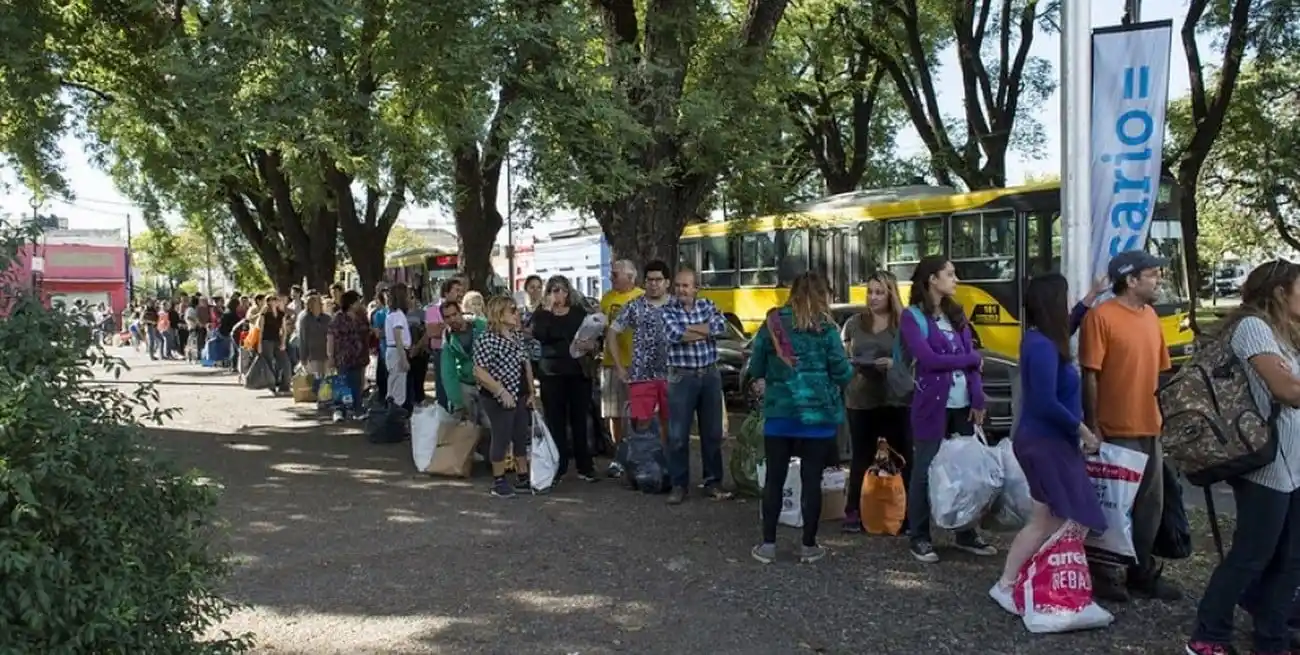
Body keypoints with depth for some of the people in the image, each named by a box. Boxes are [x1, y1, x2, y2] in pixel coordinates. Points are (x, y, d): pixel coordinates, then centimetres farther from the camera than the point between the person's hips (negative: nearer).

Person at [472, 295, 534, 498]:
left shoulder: (516, 335, 8)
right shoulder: (486, 339, -18)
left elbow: (526, 364, 15)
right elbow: (479, 372, -23)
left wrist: (531, 392, 11)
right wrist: (502, 392, -23)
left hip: (520, 396, 8)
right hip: (499, 399, -8)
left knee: (523, 437, 14)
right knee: (502, 438, 2)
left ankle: (523, 477, 27)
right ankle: (499, 481, 16)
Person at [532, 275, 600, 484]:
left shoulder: (579, 312, 8)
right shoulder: (541, 315, 5)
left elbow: (595, 337, 7)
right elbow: (538, 337, -14)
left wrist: (591, 345, -15)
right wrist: (548, 311, -11)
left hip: (578, 372, 1)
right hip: (552, 373, -1)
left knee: (579, 419, 4)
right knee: (555, 421, -1)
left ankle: (585, 467, 11)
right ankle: (558, 467, 8)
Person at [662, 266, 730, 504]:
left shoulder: (707, 305, 5)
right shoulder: (667, 310, -3)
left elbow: (721, 326, -13)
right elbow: (675, 335, -21)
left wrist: (688, 328, -15)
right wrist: (706, 330, -11)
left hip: (710, 375, 3)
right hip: (682, 377, -2)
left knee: (712, 432, 8)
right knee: (678, 435, 0)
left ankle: (713, 482, 19)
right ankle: (679, 485, 11)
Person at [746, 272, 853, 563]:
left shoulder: (773, 322, 2)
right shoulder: (824, 327, -6)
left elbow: (756, 364, 6)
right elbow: (841, 372, -6)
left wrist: (763, 381, 26)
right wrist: (848, 372, 16)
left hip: (779, 412, 2)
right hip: (817, 414, -2)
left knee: (774, 478, 8)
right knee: (811, 480, 5)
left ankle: (768, 544, 12)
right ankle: (809, 546, 13)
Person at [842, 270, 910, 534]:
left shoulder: (904, 322, -1)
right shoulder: (854, 323, 8)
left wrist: (894, 363, -19)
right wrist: (851, 364, -9)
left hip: (895, 400, -2)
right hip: (860, 400, 2)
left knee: (902, 457, 2)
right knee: (860, 457, 9)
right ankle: (853, 512, 15)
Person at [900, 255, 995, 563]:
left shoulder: (957, 314, 14)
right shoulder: (912, 317, -4)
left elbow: (972, 358, 8)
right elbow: (928, 359, -16)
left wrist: (978, 400, -3)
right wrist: (971, 359, -4)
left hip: (963, 405, 5)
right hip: (933, 405, -5)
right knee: (925, 471, 1)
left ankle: (966, 534, 23)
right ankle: (920, 538, 11)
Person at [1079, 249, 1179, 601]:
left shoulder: (1151, 317, 11)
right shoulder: (1101, 316, -12)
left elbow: (1156, 371, 17)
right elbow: (1090, 376, -14)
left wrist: (1157, 416, 14)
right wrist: (1093, 426, -16)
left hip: (1149, 429, 8)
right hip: (1115, 431, -8)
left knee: (1151, 505, 16)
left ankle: (1142, 572, 30)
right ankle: (1105, 575, 16)